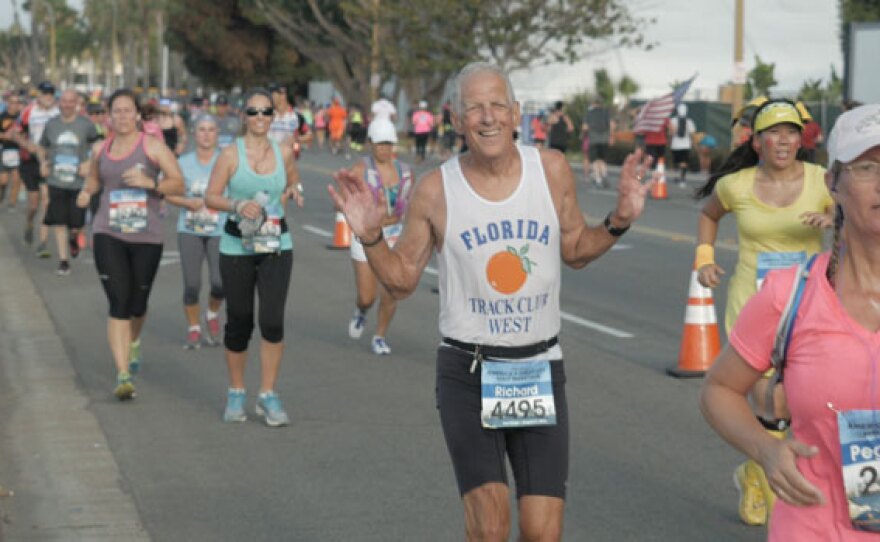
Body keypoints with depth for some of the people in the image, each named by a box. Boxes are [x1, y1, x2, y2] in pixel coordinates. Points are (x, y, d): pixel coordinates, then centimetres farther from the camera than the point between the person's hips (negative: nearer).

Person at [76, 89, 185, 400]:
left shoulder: (152, 146, -3)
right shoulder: (100, 149, 7)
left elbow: (178, 184, -6)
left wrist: (150, 183, -22)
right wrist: (86, 193, 4)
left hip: (146, 237, 0)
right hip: (108, 236, 0)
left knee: (137, 306, 13)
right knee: (118, 304, -14)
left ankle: (133, 342, 49)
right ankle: (123, 375, -15)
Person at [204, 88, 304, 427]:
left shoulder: (284, 152, 4)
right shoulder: (231, 154, -4)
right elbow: (210, 197, -4)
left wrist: (293, 192, -1)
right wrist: (238, 205, -21)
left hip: (276, 245, 1)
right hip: (237, 245, -1)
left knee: (272, 320, -10)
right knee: (239, 323, 6)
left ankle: (268, 396, 2)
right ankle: (236, 393, 24)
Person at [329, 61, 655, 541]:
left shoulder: (551, 169, -1)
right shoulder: (436, 190, -6)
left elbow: (575, 249, 14)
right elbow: (401, 279, 4)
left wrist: (619, 221, -4)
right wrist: (370, 236, -14)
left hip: (540, 371, 2)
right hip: (467, 372, -2)